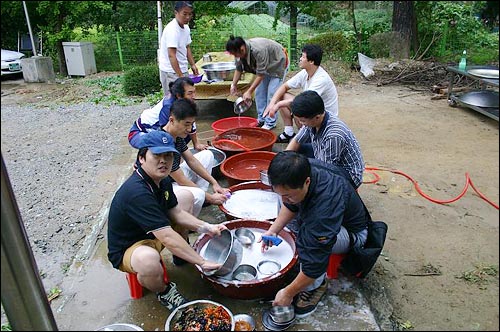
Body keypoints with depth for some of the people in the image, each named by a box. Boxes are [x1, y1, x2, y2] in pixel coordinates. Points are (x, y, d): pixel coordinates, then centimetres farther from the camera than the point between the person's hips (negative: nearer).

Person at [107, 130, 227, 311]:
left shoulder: (162, 180, -6)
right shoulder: (136, 192, -36)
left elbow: (175, 212, 5)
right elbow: (167, 237, -37)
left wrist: (206, 227, -8)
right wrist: (202, 262, -31)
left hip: (153, 235, 9)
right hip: (126, 250, -8)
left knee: (188, 195, 9)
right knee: (148, 259, -44)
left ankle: (182, 254, 19)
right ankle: (164, 292, -6)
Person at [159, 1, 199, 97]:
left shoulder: (186, 28, 8)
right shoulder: (172, 30, -19)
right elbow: (171, 55, -24)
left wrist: (193, 65, 7)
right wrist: (180, 76, -28)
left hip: (182, 70, 8)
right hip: (171, 72, -8)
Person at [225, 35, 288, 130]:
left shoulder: (259, 50, -40)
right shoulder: (240, 52, -17)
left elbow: (260, 74, -36)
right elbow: (238, 69, -2)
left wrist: (249, 91, -36)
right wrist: (233, 84, -10)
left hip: (278, 63, -8)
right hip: (264, 65, 8)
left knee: (271, 93, -11)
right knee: (259, 92, 5)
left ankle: (270, 123, -2)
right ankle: (261, 119, 15)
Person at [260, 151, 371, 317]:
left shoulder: (325, 205, -43)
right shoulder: (302, 170, -22)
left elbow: (316, 262, -34)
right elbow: (290, 205, 1)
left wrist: (288, 293, -23)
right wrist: (273, 230, -8)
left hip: (353, 232, -8)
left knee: (307, 238, -35)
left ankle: (315, 287, -10)